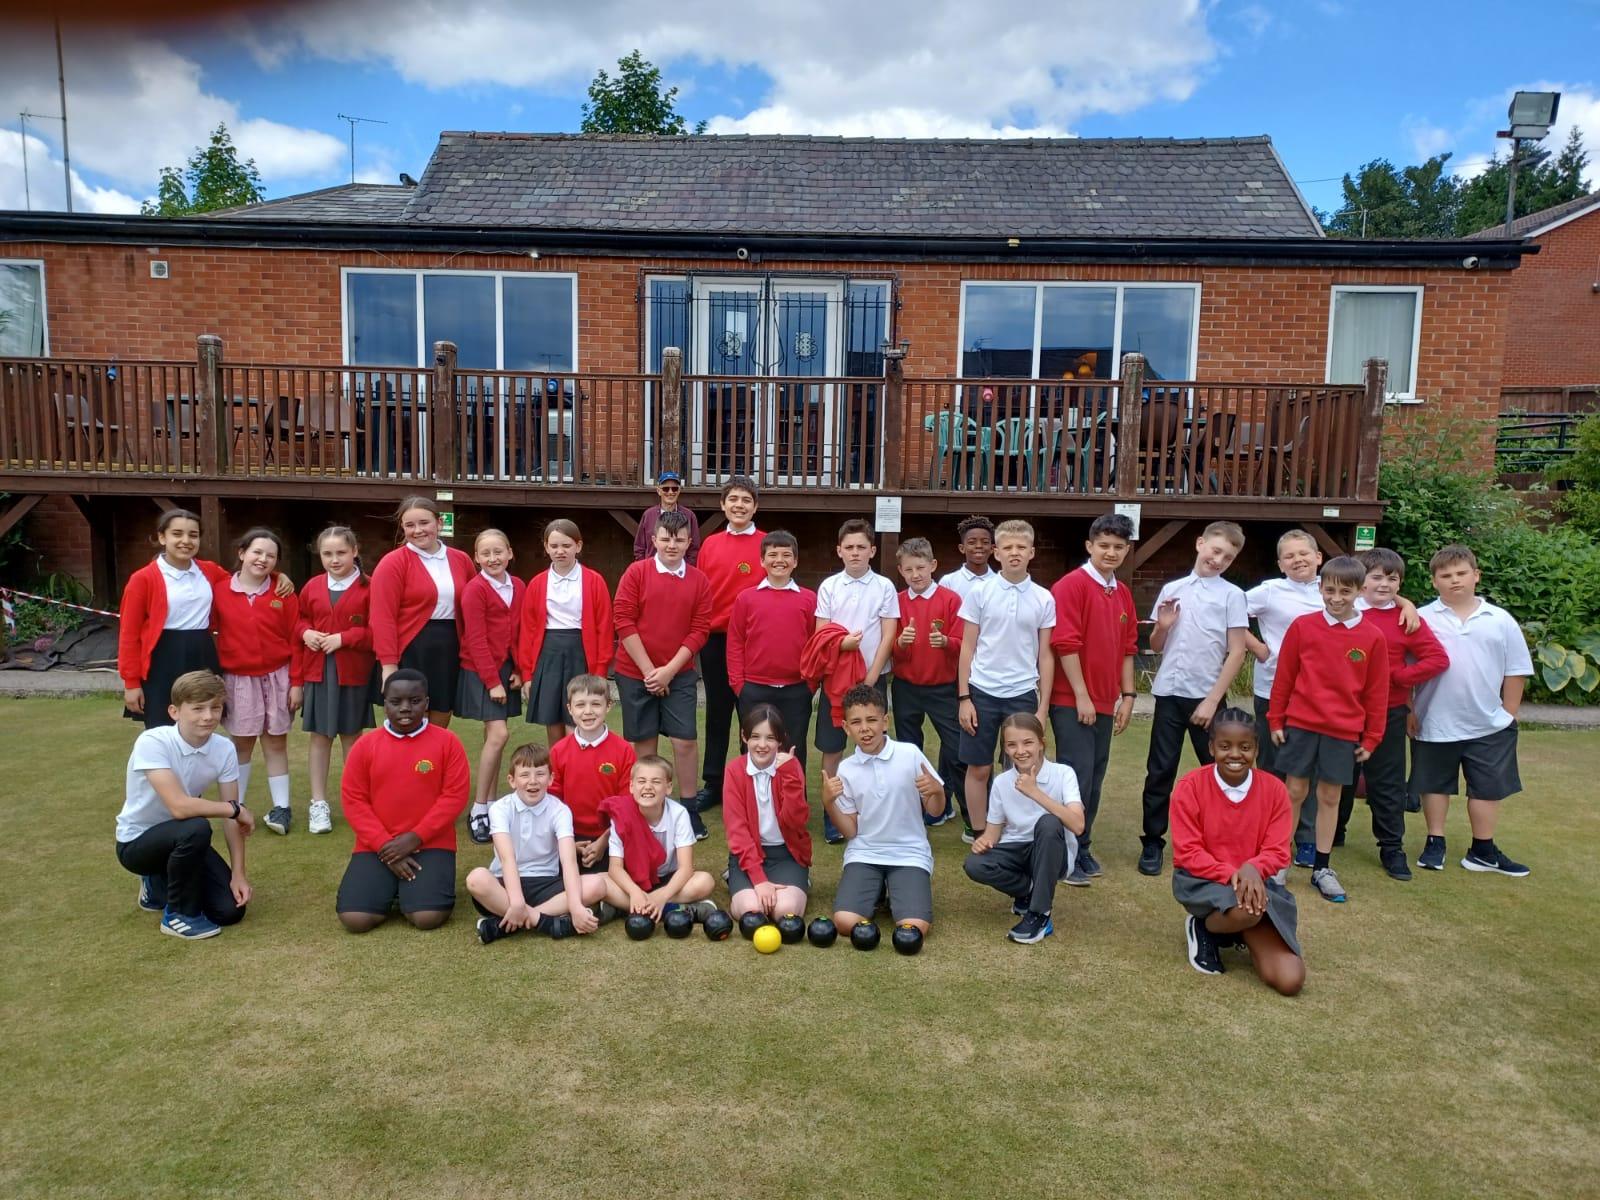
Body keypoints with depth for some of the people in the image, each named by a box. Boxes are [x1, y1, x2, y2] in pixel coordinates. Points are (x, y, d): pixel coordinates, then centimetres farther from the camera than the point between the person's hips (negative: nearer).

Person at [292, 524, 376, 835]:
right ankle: (319, 803, 16)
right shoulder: (312, 587, 6)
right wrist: (306, 633, -4)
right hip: (317, 672, 3)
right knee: (320, 736, 8)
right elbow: (299, 623, 17)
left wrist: (344, 638, -17)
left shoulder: (369, 587, -7)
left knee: (352, 736, 8)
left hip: (354, 673, -3)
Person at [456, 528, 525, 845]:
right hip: (480, 671, -5)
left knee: (493, 736, 10)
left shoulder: (518, 586, 6)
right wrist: (492, 681, -15)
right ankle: (478, 810, -4)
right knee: (499, 735, -12)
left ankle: (490, 803, 18)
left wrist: (518, 671, 1)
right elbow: (476, 640, -14)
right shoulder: (474, 590, -11)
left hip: (507, 669, 6)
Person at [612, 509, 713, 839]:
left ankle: (689, 808, 9)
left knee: (685, 740, -3)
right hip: (636, 673, -1)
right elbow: (624, 622, -8)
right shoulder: (636, 573, -3)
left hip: (679, 674, 1)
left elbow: (700, 629, -2)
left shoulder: (699, 581, 2)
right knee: (644, 741, 7)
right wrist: (648, 670, -12)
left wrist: (669, 670, -10)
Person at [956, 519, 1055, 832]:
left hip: (1023, 695, 1)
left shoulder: (1044, 599, 1)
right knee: (978, 768, 6)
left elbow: (1045, 656, 4)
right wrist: (964, 698, -3)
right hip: (982, 692, -1)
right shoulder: (979, 593, -2)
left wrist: (1043, 708, 1)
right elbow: (967, 648, 1)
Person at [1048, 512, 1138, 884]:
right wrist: (1081, 696, -16)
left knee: (1094, 778, 12)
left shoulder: (1123, 594, 11)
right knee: (1077, 777, -5)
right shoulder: (1071, 585, -11)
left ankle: (1082, 848, 24)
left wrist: (1127, 696, 11)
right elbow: (1066, 644, -16)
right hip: (1072, 701, -7)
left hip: (1105, 703, 7)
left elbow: (1127, 648, 16)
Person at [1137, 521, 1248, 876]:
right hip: (1169, 693, 2)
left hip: (1207, 696, -2)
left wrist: (1212, 699, -10)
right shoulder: (1172, 590, 7)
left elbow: (1237, 652, -5)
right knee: (1160, 770, 5)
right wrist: (1162, 626, -8)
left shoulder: (1232, 595, -1)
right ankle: (1152, 843, 15)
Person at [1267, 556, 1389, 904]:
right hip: (1300, 725, -1)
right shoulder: (1302, 627, -4)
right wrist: (1275, 719, 3)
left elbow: (1376, 692, 3)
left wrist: (1371, 738, 4)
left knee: (1330, 797, 9)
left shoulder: (1373, 637, -2)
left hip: (1344, 732, 1)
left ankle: (1321, 869, 20)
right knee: (1294, 792, 7)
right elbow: (1284, 677, 2)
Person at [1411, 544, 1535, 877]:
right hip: (1434, 724, -2)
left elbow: (1516, 672, 6)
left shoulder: (1501, 621, 0)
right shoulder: (1422, 619, -6)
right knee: (1435, 784, 12)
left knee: (1487, 787, 11)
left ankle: (1483, 851, 26)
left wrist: (1509, 713, 4)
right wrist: (1409, 710, -5)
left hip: (1489, 725, 2)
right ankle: (1434, 844, 27)